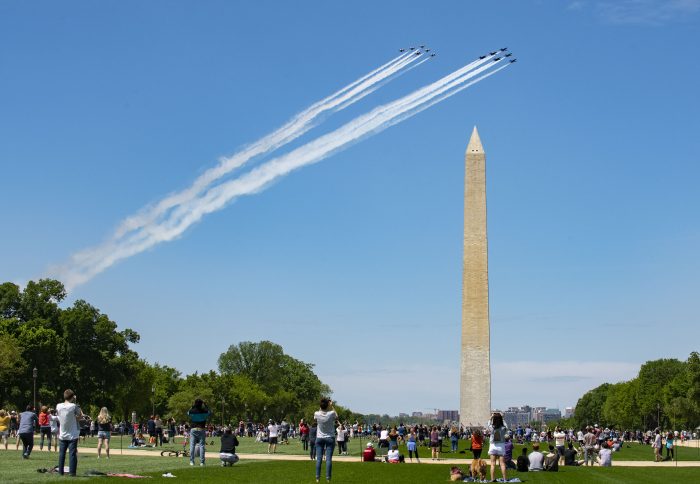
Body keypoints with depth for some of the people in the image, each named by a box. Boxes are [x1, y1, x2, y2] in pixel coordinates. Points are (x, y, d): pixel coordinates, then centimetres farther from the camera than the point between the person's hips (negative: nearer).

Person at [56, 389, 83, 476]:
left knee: (62, 454, 11)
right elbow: (80, 416, -2)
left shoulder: (58, 406, -4)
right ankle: (72, 472, -4)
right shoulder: (74, 406, -15)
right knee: (72, 453, -2)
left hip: (62, 435, 4)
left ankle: (60, 471, 15)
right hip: (72, 435, -4)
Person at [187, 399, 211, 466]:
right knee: (201, 445, 1)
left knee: (192, 445, 5)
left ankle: (191, 461, 3)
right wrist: (205, 406, 17)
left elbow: (188, 413, 19)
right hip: (201, 429, 0)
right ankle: (202, 462, -1)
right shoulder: (204, 411, -5)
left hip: (193, 429, 0)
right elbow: (209, 413, 17)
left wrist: (192, 406, 16)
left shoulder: (191, 411, -5)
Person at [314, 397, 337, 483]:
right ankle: (328, 477, -2)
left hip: (319, 438, 2)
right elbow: (336, 417, 8)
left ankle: (318, 477, 3)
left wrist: (321, 406, 12)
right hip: (330, 438, -1)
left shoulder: (317, 414, -11)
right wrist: (332, 406, 11)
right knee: (329, 458, -1)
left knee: (319, 458, 4)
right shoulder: (331, 413, -15)